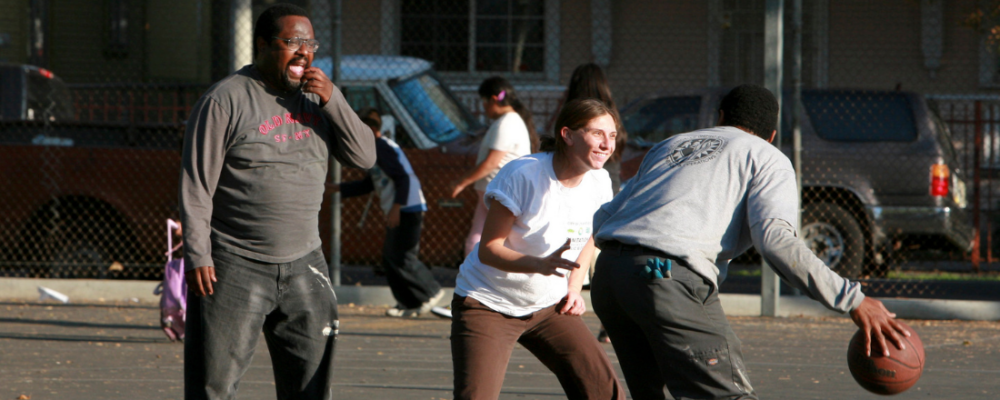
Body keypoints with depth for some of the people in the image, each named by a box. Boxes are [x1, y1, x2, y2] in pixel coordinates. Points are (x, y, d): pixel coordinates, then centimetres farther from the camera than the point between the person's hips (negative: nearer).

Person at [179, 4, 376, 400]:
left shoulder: (314, 97, 9)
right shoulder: (225, 100, -8)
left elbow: (364, 156, 3)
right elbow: (196, 186, -10)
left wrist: (333, 100, -11)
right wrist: (197, 257, -16)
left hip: (302, 265, 6)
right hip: (235, 267, -5)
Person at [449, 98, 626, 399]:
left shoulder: (598, 183, -4)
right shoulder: (522, 175, -23)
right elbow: (488, 249, -23)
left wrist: (574, 289, 1)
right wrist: (540, 265, -40)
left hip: (549, 307, 5)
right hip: (488, 304, -5)